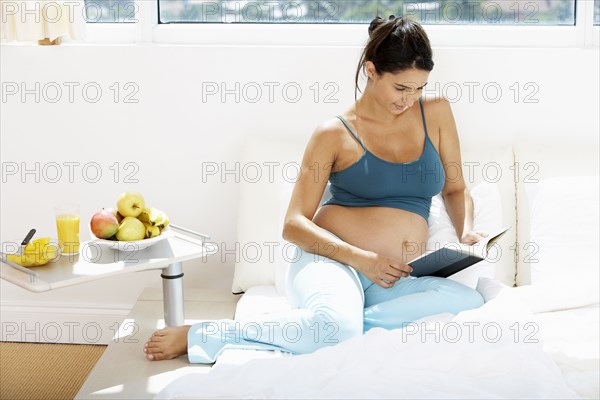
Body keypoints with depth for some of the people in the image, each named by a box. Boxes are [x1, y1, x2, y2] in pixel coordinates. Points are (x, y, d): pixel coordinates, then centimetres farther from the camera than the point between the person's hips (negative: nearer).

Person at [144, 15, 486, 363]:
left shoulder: (436, 114, 12)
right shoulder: (335, 134, 2)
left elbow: (455, 189, 23)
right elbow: (295, 224, -1)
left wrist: (467, 230, 1)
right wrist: (360, 258, -15)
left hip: (396, 281, 4)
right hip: (331, 261, -4)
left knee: (469, 301, -29)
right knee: (337, 325, -40)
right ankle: (200, 336, -19)